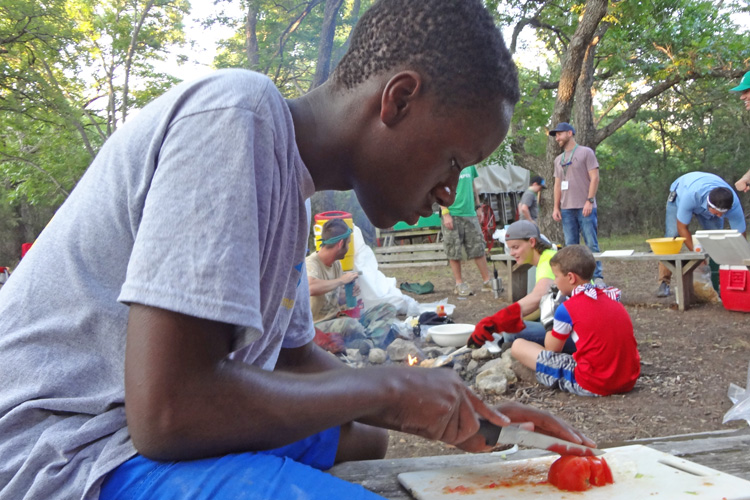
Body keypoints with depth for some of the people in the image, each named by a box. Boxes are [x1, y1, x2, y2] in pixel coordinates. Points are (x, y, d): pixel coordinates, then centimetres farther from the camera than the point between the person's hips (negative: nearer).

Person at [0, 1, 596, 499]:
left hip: (158, 427, 9)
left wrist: (466, 418, 10)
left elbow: (297, 357, 18)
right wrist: (388, 387, -15)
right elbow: (166, 411, -28)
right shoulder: (234, 115, -20)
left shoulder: (292, 174, 8)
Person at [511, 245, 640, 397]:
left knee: (518, 346, -2)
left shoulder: (567, 309, -8)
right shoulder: (613, 298, 11)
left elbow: (552, 349, 3)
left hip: (593, 385, -7)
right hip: (629, 381, 8)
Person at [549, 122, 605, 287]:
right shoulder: (559, 159, 19)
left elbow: (594, 178, -5)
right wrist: (556, 207, 9)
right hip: (566, 208, 6)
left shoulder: (586, 152, 2)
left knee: (591, 244, -5)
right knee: (571, 246, 5)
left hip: (585, 207, -5)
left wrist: (589, 201, -14)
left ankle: (598, 278, -2)